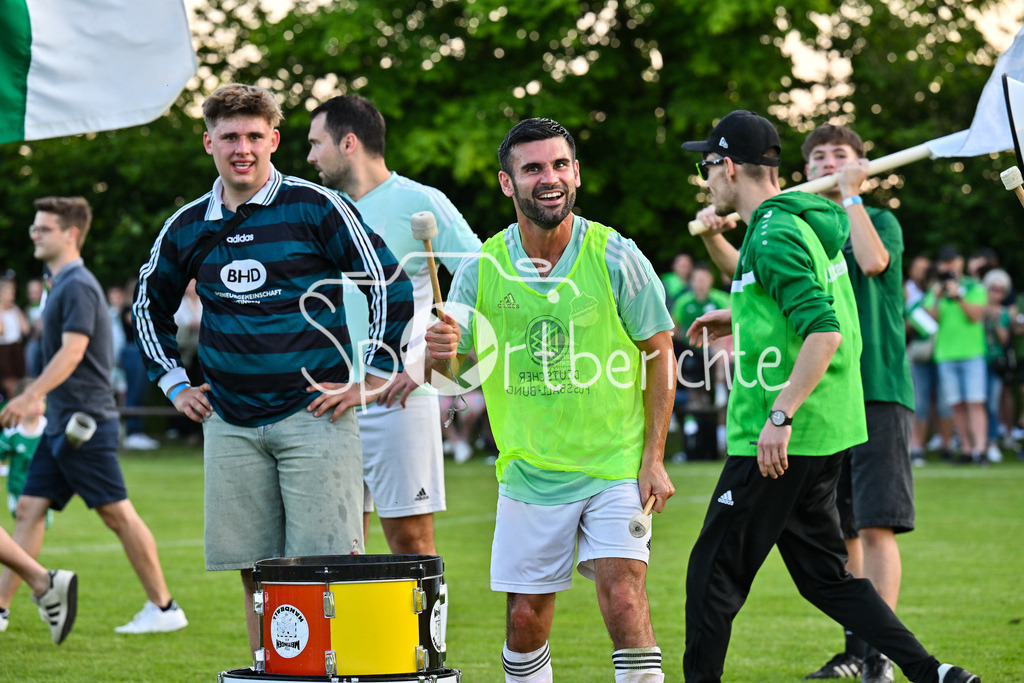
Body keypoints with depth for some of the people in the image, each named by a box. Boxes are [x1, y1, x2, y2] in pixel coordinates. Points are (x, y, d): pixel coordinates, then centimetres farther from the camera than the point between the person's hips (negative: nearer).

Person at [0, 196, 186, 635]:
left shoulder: (78, 286, -14)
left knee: (117, 514, -5)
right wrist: (37, 401, 25)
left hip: (84, 422, -10)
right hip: (62, 423, 10)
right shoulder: (63, 284, 16)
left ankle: (164, 608, 1)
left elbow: (73, 351, -25)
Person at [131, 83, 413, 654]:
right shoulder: (188, 227, 9)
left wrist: (373, 379, -5)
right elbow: (151, 304, 27)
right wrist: (173, 383, 18)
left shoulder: (315, 209, -4)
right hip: (231, 425, 4)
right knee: (256, 575, 5)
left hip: (313, 415, -4)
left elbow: (392, 286, -3)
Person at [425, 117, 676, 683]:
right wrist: (439, 355, -21)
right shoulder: (481, 270, -3)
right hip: (528, 474, 2)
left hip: (617, 465, -2)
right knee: (525, 621, 5)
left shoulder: (616, 258, -8)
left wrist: (653, 460, -7)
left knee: (624, 603, -15)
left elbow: (659, 355, 0)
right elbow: (453, 370, 4)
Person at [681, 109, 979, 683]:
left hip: (781, 440, -10)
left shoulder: (774, 236, -16)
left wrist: (779, 416, -30)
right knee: (823, 573, 12)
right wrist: (739, 319, 25)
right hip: (826, 433, 10)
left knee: (714, 569, 0)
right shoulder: (808, 221, 13)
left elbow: (825, 333, -26)